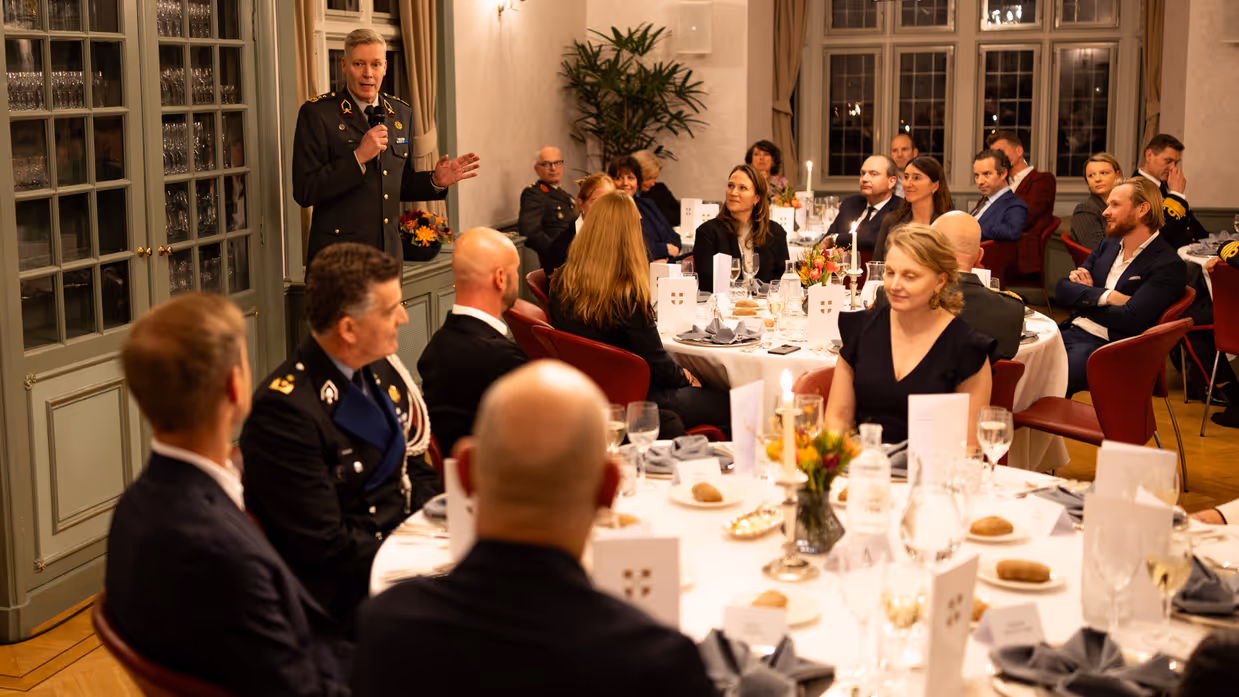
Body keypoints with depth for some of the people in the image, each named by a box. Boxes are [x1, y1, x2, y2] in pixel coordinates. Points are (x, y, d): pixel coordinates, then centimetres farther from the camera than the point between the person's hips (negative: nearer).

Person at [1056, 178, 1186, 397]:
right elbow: (1063, 289, 10)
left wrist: (1083, 300, -1)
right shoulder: (1107, 246, 18)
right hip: (1070, 332, 7)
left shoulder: (1167, 266, -6)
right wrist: (1104, 296, -9)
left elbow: (1129, 319, -16)